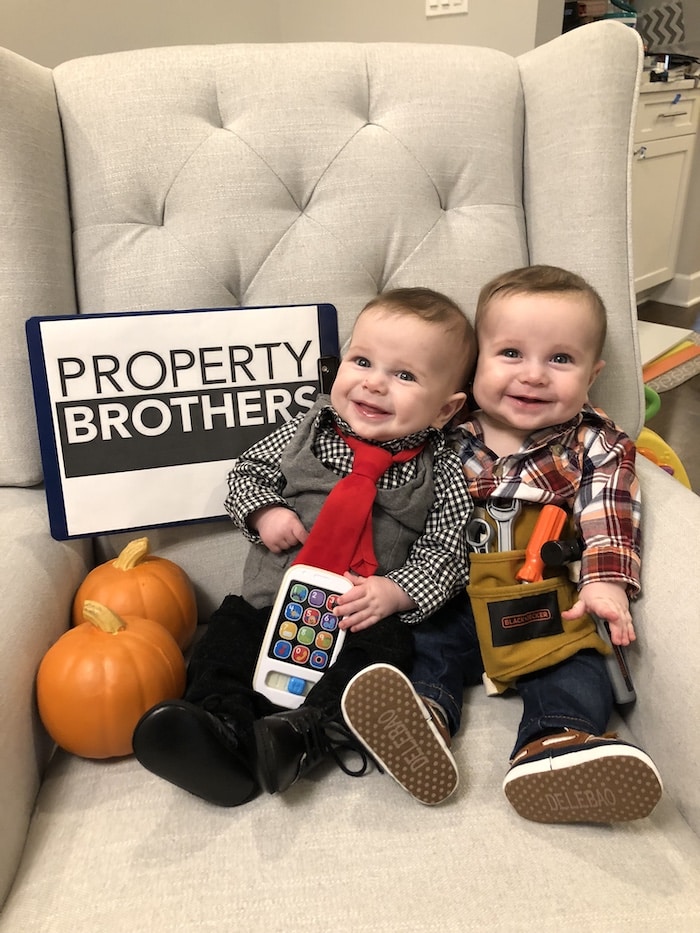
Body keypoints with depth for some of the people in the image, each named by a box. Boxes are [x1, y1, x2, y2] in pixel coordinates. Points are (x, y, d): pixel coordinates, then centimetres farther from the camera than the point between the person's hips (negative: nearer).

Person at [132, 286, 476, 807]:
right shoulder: (307, 431, 3)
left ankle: (302, 735, -37)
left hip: (370, 617, -2)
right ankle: (221, 726, -27)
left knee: (384, 650, -29)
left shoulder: (441, 472, -4)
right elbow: (249, 471, 13)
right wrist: (263, 512, -9)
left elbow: (446, 552, -4)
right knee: (228, 634, -16)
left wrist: (394, 592, -21)